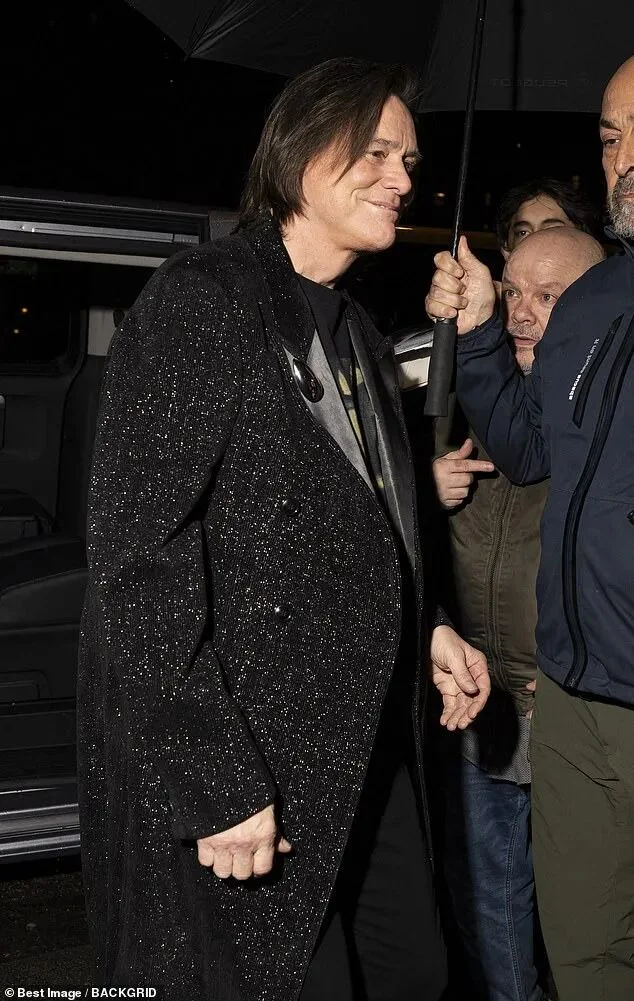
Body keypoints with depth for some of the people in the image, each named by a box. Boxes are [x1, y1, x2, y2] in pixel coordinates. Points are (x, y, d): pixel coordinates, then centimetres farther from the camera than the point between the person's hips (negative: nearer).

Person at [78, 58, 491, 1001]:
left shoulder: (361, 339, 14)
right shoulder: (200, 301, -11)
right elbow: (139, 557, -18)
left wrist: (429, 629, 5)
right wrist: (214, 785, -21)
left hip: (371, 755, 8)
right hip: (245, 771, -8)